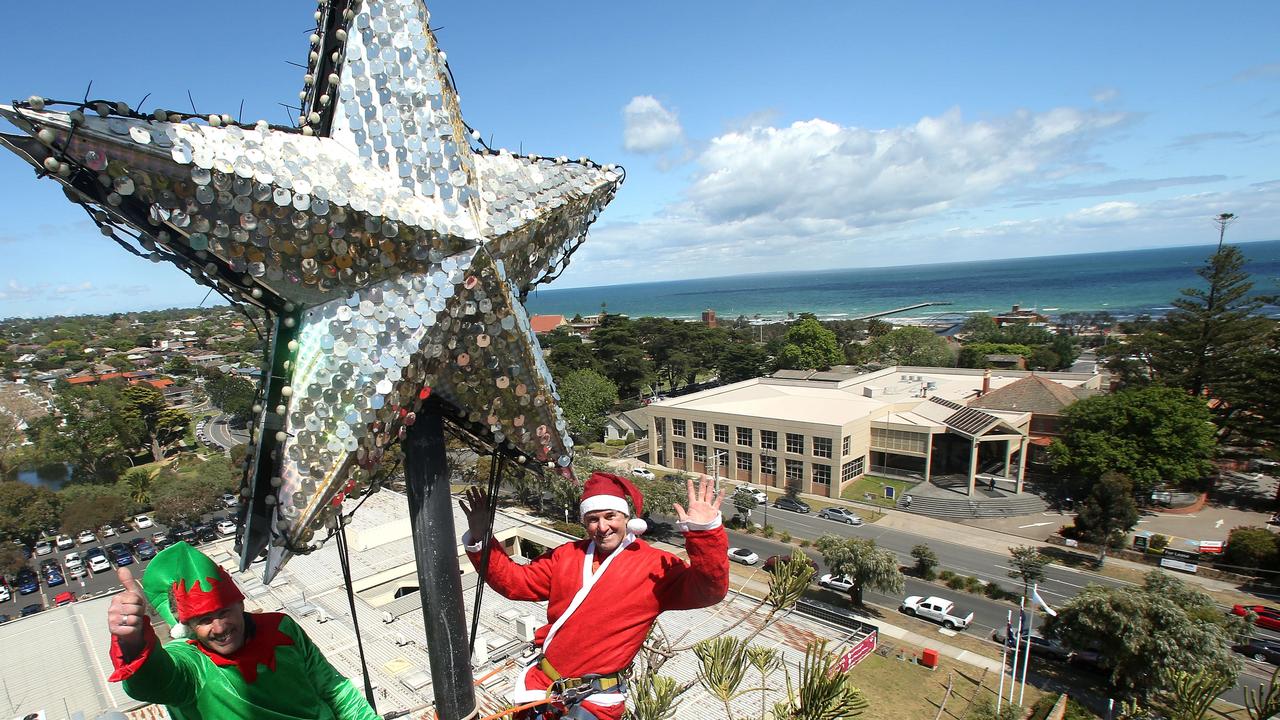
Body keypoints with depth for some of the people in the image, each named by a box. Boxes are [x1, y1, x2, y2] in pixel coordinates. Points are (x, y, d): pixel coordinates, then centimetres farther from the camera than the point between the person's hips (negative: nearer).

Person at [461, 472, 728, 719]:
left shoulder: (655, 566, -11)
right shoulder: (566, 555, 5)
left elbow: (707, 590, -25)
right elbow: (514, 580, 9)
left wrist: (704, 533, -41)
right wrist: (479, 540, -4)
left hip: (595, 697, -4)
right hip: (541, 683, 5)